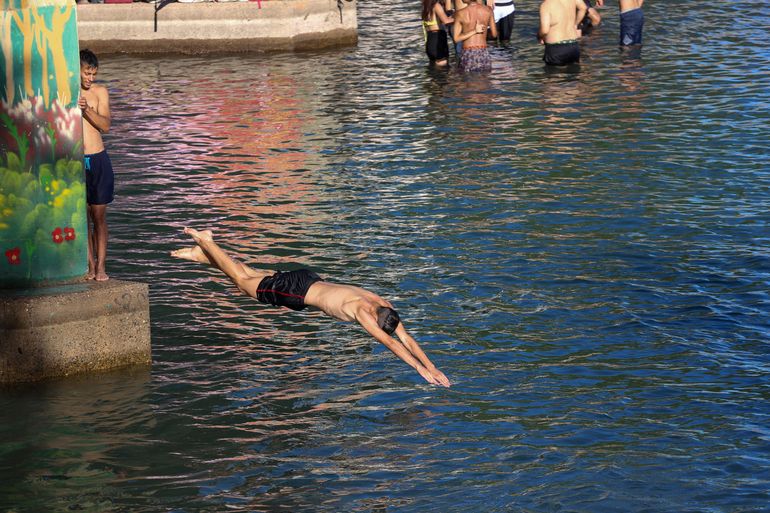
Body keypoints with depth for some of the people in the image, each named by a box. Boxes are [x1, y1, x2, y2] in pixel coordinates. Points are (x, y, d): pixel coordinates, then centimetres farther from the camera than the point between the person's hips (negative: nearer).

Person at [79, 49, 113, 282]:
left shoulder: (100, 92, 2)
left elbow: (105, 125, -10)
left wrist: (86, 108, -23)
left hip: (98, 159, 1)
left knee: (99, 216, 2)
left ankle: (101, 266, 6)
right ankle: (90, 266, 9)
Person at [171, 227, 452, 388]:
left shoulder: (384, 307, -15)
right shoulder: (362, 310, -36)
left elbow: (406, 338, -12)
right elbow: (390, 344, -43)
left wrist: (433, 367, -20)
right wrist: (421, 370, -46)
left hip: (310, 281, 6)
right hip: (296, 290, -6)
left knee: (250, 275, 25)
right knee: (242, 281, 14)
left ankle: (204, 254, 40)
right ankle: (205, 242, 29)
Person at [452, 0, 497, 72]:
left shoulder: (460, 14, -8)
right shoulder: (488, 10, -4)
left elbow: (456, 39, -6)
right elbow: (494, 34, 5)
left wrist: (474, 31, -6)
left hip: (468, 55, -2)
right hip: (483, 53, 2)